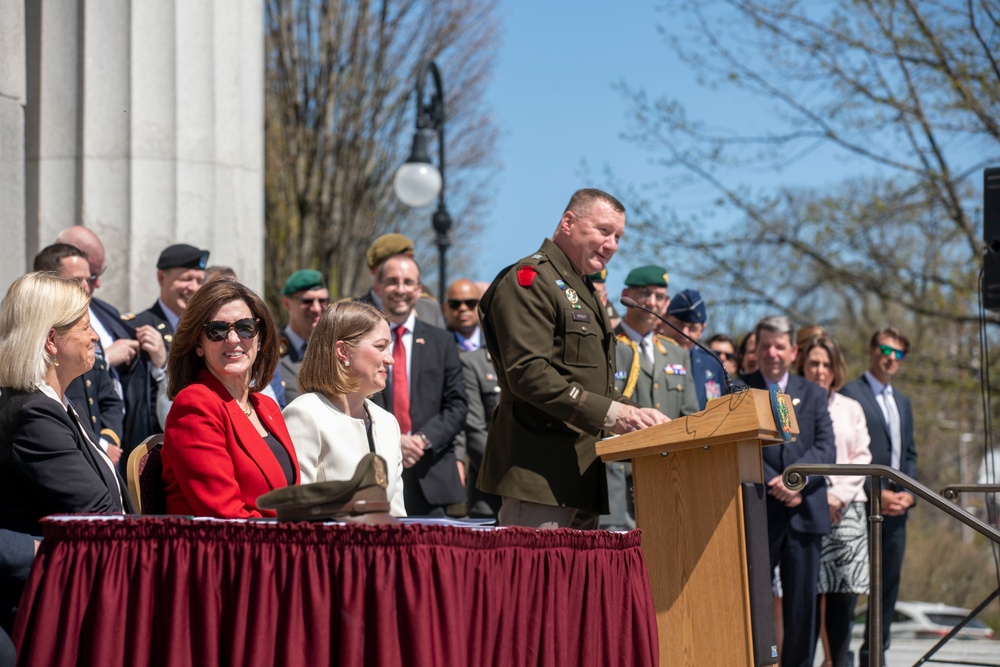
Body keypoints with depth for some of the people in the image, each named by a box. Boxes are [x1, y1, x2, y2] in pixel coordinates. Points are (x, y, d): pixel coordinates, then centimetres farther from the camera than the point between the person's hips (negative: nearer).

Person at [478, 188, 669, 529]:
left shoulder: (584, 291, 26)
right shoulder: (530, 280, -6)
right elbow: (528, 374, -18)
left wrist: (632, 416, 9)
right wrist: (609, 413, -21)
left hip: (582, 473, 10)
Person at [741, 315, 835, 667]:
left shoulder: (813, 395, 15)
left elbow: (826, 450, 3)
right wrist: (775, 487, -14)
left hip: (804, 512, 3)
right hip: (756, 512, -3)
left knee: (802, 600, 3)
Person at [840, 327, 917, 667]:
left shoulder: (902, 402, 19)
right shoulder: (851, 394, -5)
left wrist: (909, 493, 3)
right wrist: (877, 494, -15)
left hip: (896, 508, 7)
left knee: (889, 583, 8)